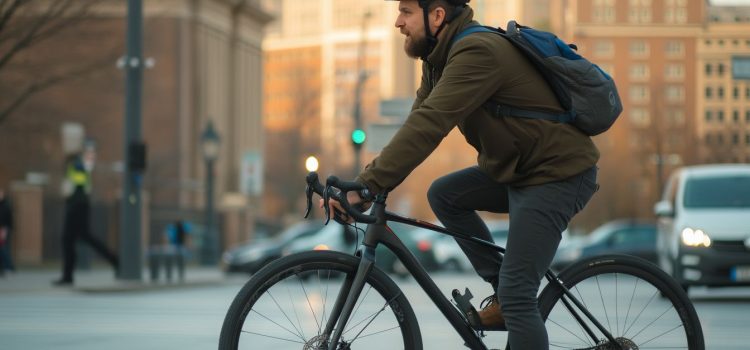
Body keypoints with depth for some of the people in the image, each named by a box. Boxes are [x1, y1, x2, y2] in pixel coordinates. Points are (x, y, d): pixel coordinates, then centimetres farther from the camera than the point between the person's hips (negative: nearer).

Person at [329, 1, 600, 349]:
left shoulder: (476, 52, -24)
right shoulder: (440, 57, 7)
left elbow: (426, 127, -31)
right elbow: (417, 123, 5)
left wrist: (365, 187, -32)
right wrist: (369, 181, -6)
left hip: (558, 173, -10)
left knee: (516, 294, -13)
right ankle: (503, 295, 13)